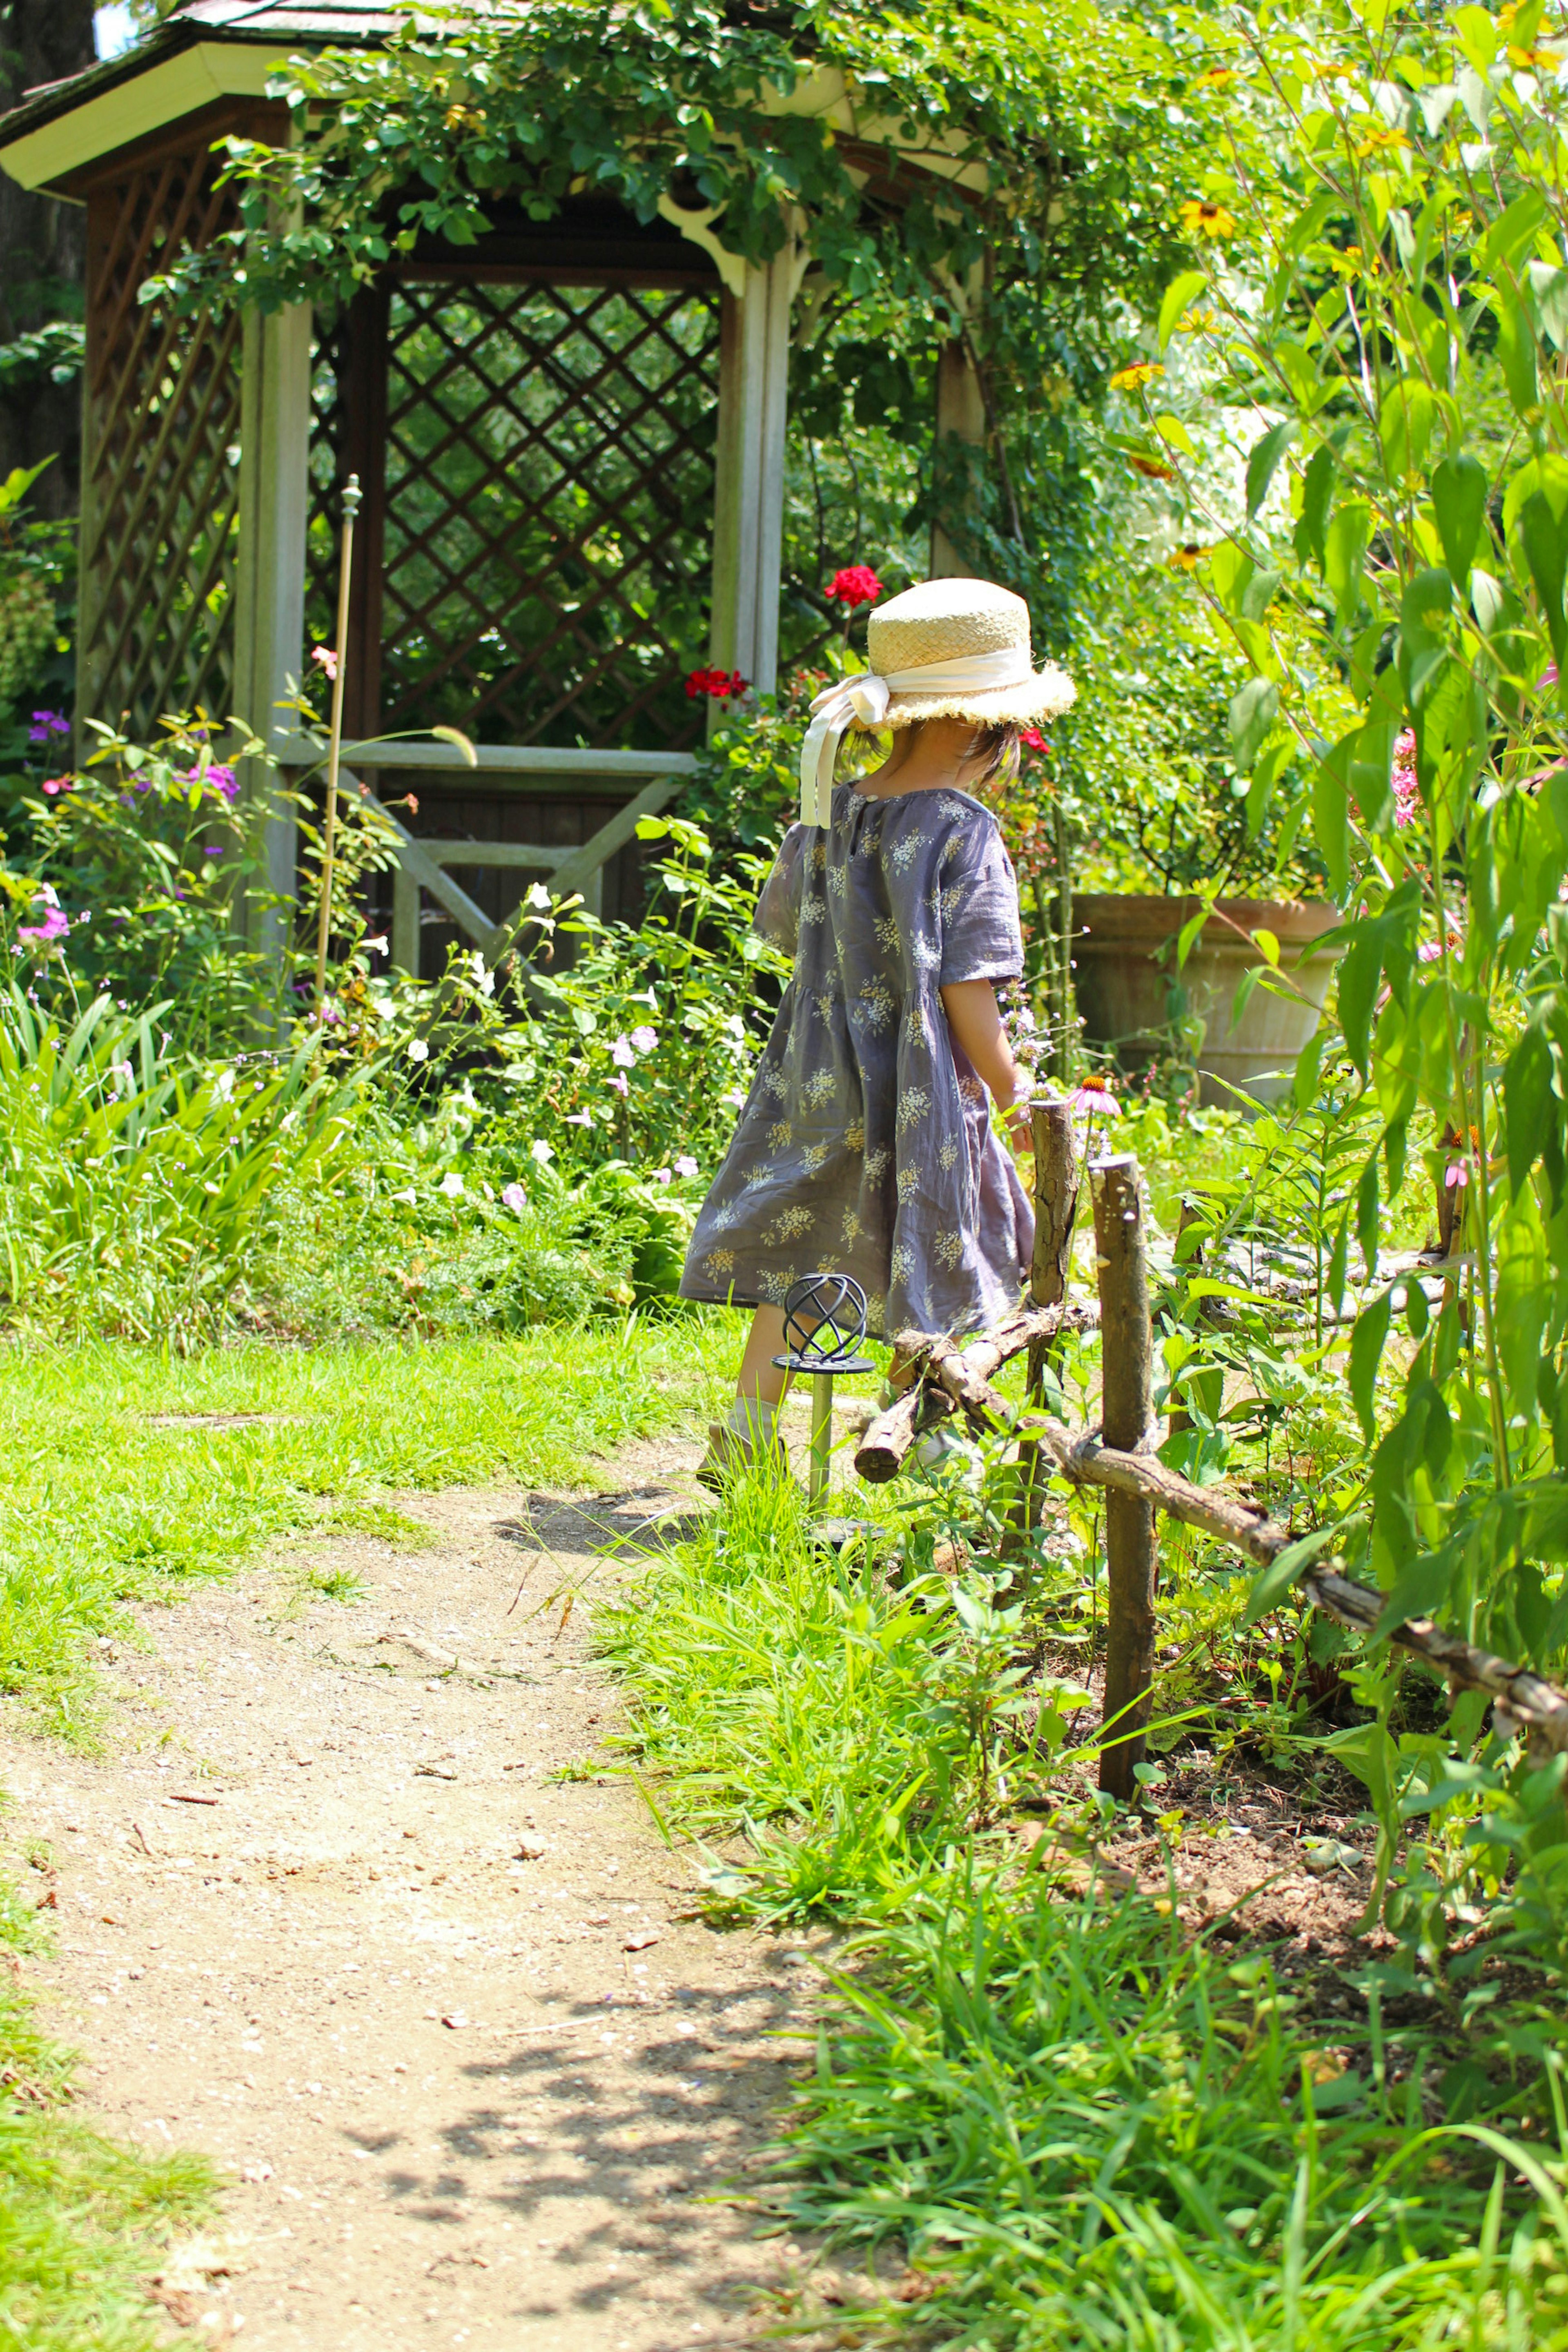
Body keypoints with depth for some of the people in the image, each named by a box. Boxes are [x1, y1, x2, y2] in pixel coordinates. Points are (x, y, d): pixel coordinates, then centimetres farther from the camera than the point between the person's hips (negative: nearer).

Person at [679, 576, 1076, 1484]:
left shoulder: (831, 817, 2)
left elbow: (784, 923, 17)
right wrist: (1013, 1092, -7)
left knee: (794, 1262, 14)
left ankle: (747, 1434, 14)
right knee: (934, 1274, 8)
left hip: (817, 1089, 6)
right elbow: (967, 991, -18)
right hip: (921, 1095, -6)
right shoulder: (965, 832, -16)